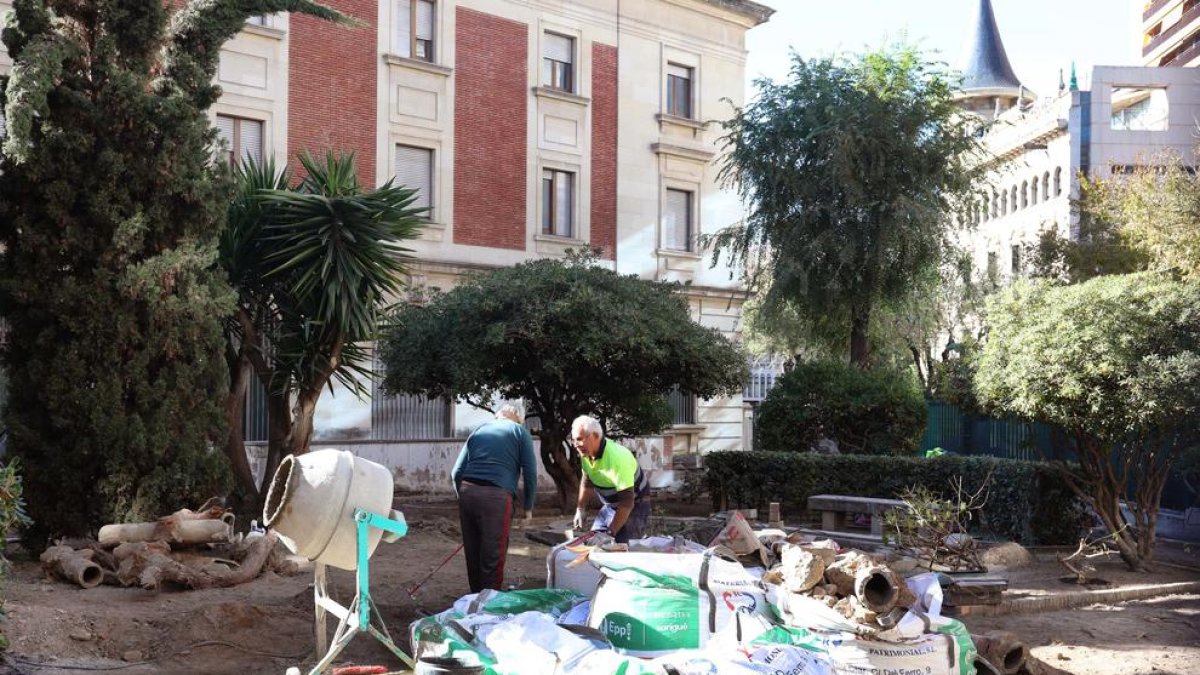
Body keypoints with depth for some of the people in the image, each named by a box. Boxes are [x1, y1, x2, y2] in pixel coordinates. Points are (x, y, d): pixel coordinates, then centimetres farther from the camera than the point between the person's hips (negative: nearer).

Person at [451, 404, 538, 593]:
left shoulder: (478, 431, 23)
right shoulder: (520, 431, 13)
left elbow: (456, 472, 20)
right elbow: (530, 472, 4)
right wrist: (529, 507, 10)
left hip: (466, 492, 5)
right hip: (496, 495, -5)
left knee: (472, 553, 14)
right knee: (492, 556, 0)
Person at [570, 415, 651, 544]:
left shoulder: (617, 458, -34)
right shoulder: (586, 452, -9)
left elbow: (627, 503, -33)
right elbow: (587, 482, 12)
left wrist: (610, 533, -30)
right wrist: (581, 509, 6)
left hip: (634, 505, -8)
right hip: (610, 505, 8)